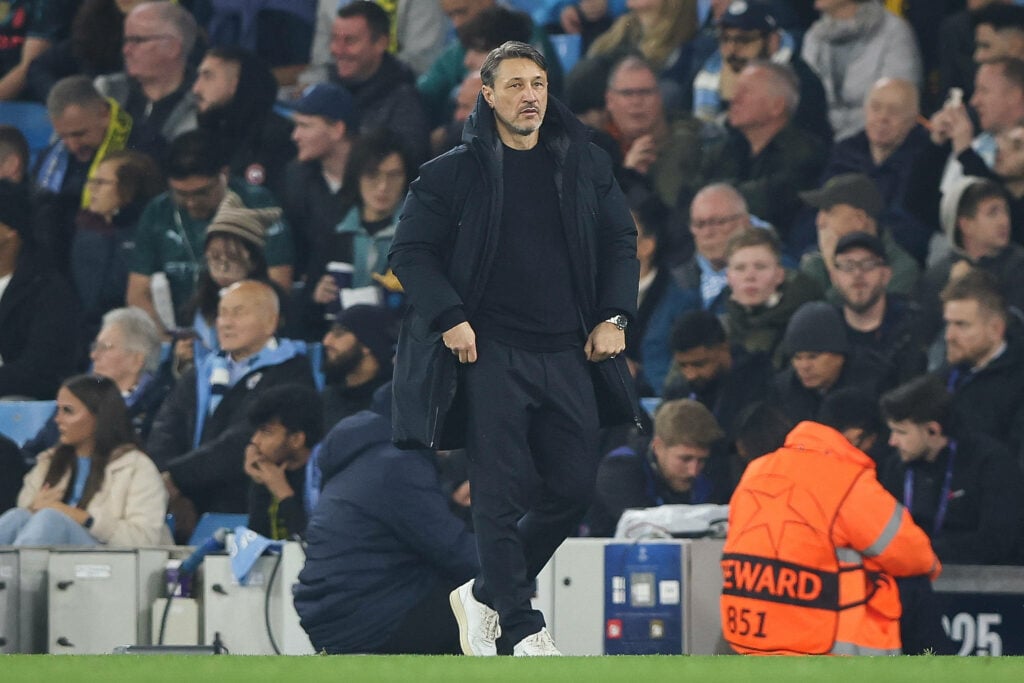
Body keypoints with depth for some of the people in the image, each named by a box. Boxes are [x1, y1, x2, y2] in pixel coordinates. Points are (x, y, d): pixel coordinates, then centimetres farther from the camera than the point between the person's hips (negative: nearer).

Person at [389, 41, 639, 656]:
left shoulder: (584, 165, 8)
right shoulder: (454, 172, -1)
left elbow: (621, 240, 16)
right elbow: (411, 252, 1)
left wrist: (614, 317, 4)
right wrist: (449, 318, -11)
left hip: (568, 355, 4)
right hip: (490, 355, -4)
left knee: (576, 487, 4)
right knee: (501, 495, -6)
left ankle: (488, 594, 22)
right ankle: (523, 628, 1)